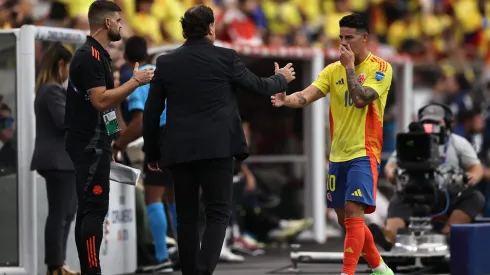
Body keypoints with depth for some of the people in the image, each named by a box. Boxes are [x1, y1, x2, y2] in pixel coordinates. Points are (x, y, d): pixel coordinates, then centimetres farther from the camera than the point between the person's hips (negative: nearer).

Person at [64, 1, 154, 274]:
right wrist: (136, 81, -18)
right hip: (89, 144, -10)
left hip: (93, 142, 10)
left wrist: (108, 143, 21)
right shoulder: (90, 56, -15)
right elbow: (100, 100, -24)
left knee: (89, 208, 8)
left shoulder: (96, 54, 16)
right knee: (95, 207, -12)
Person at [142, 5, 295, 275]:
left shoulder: (166, 62, 4)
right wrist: (282, 78, 33)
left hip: (179, 150, 3)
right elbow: (258, 86, 12)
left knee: (186, 217, 11)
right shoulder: (226, 58, -2)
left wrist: (152, 153, 17)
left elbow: (151, 113, 6)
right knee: (218, 214, -1)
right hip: (217, 148, -3)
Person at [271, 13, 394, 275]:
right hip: (338, 154, 6)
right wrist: (287, 99, -26)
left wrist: (349, 66, -16)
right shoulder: (333, 70, 7)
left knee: (353, 212, -18)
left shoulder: (380, 68, -7)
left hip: (363, 153, -6)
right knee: (346, 219, 13)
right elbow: (307, 95, -6)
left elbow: (360, 99, -22)